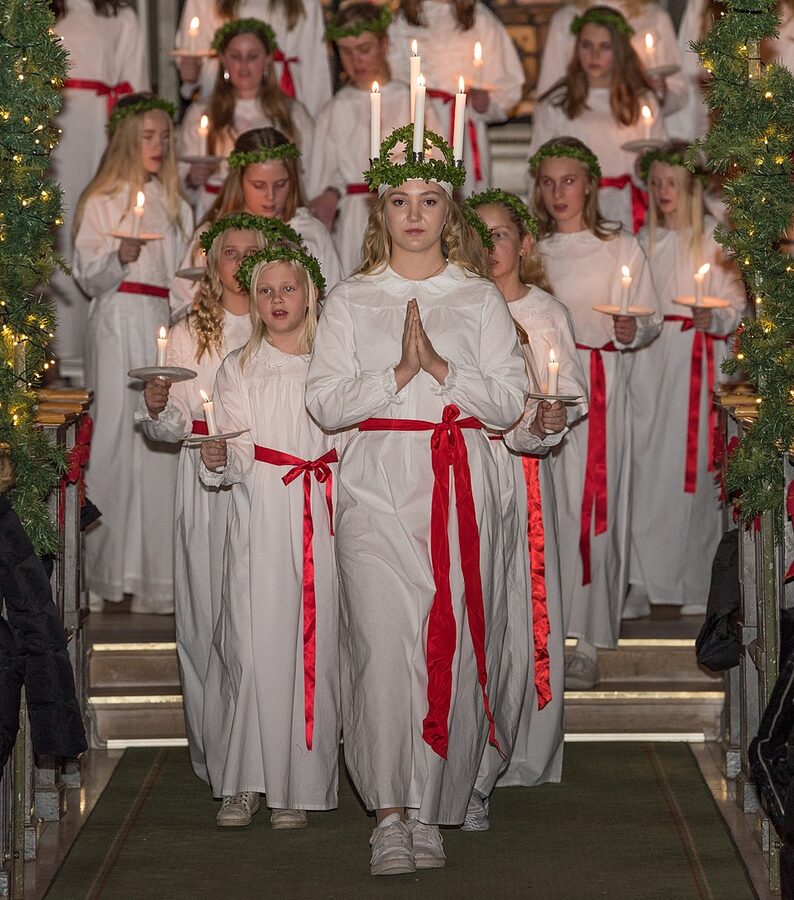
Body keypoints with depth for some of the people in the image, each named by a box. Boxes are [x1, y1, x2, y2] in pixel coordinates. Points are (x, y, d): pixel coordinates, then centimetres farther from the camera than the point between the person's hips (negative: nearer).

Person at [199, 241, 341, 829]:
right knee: (255, 644, -9)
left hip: (322, 518, 1)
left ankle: (298, 787, 2)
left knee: (314, 647, -3)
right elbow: (239, 455, 0)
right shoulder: (238, 369, 9)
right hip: (260, 516, -1)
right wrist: (219, 460, -22)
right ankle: (245, 783, -2)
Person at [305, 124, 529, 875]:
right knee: (382, 637, -13)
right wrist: (398, 373, -12)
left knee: (449, 639, -3)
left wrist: (441, 366, -11)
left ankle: (429, 811, 5)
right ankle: (389, 813, -12)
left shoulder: (479, 299, 12)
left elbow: (510, 400, 3)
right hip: (377, 482, -1)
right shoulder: (350, 300, 11)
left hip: (461, 485, 1)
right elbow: (323, 402, 1)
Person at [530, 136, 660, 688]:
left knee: (592, 508, -6)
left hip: (598, 388, -3)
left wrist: (631, 332, -18)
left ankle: (587, 644, -2)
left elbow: (652, 320, 2)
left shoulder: (620, 249, 4)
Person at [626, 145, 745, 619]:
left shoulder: (715, 237, 0)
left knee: (696, 464, -5)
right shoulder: (645, 240, 16)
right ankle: (643, 583, -5)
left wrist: (712, 319, -23)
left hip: (699, 363, -4)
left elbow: (736, 304, -4)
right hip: (651, 359, 4)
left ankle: (697, 585, 3)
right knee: (645, 467, -5)